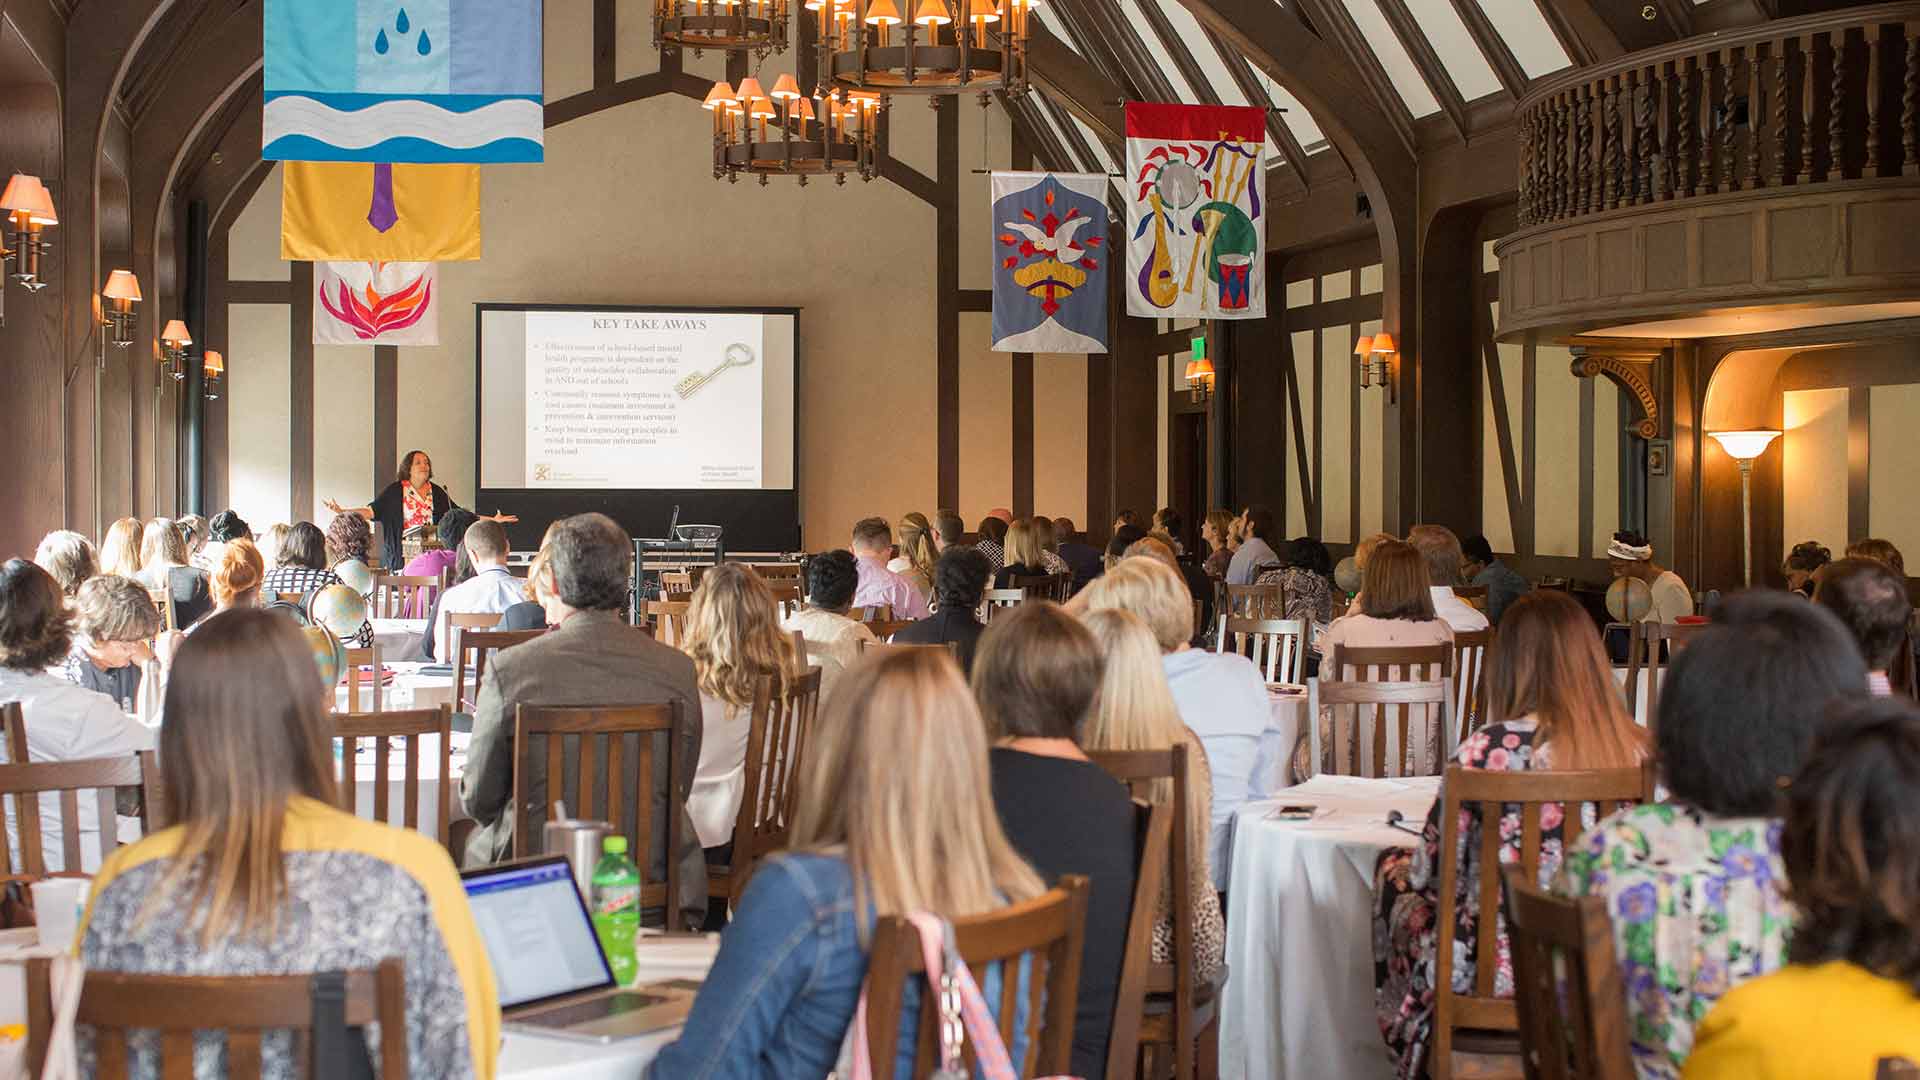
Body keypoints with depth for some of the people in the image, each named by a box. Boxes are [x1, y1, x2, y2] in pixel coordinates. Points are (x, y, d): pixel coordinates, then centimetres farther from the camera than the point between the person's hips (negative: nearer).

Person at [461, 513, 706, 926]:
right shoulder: (677, 669, -8)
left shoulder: (509, 668, -13)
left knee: (473, 841, 28)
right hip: (654, 873, 2)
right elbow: (679, 791, 5)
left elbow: (478, 800, -2)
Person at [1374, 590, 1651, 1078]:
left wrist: (1399, 867, 16)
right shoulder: (1639, 752, -6)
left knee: (1394, 872, 24)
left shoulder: (1489, 752, -17)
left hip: (1495, 976, -5)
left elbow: (1430, 876, -7)